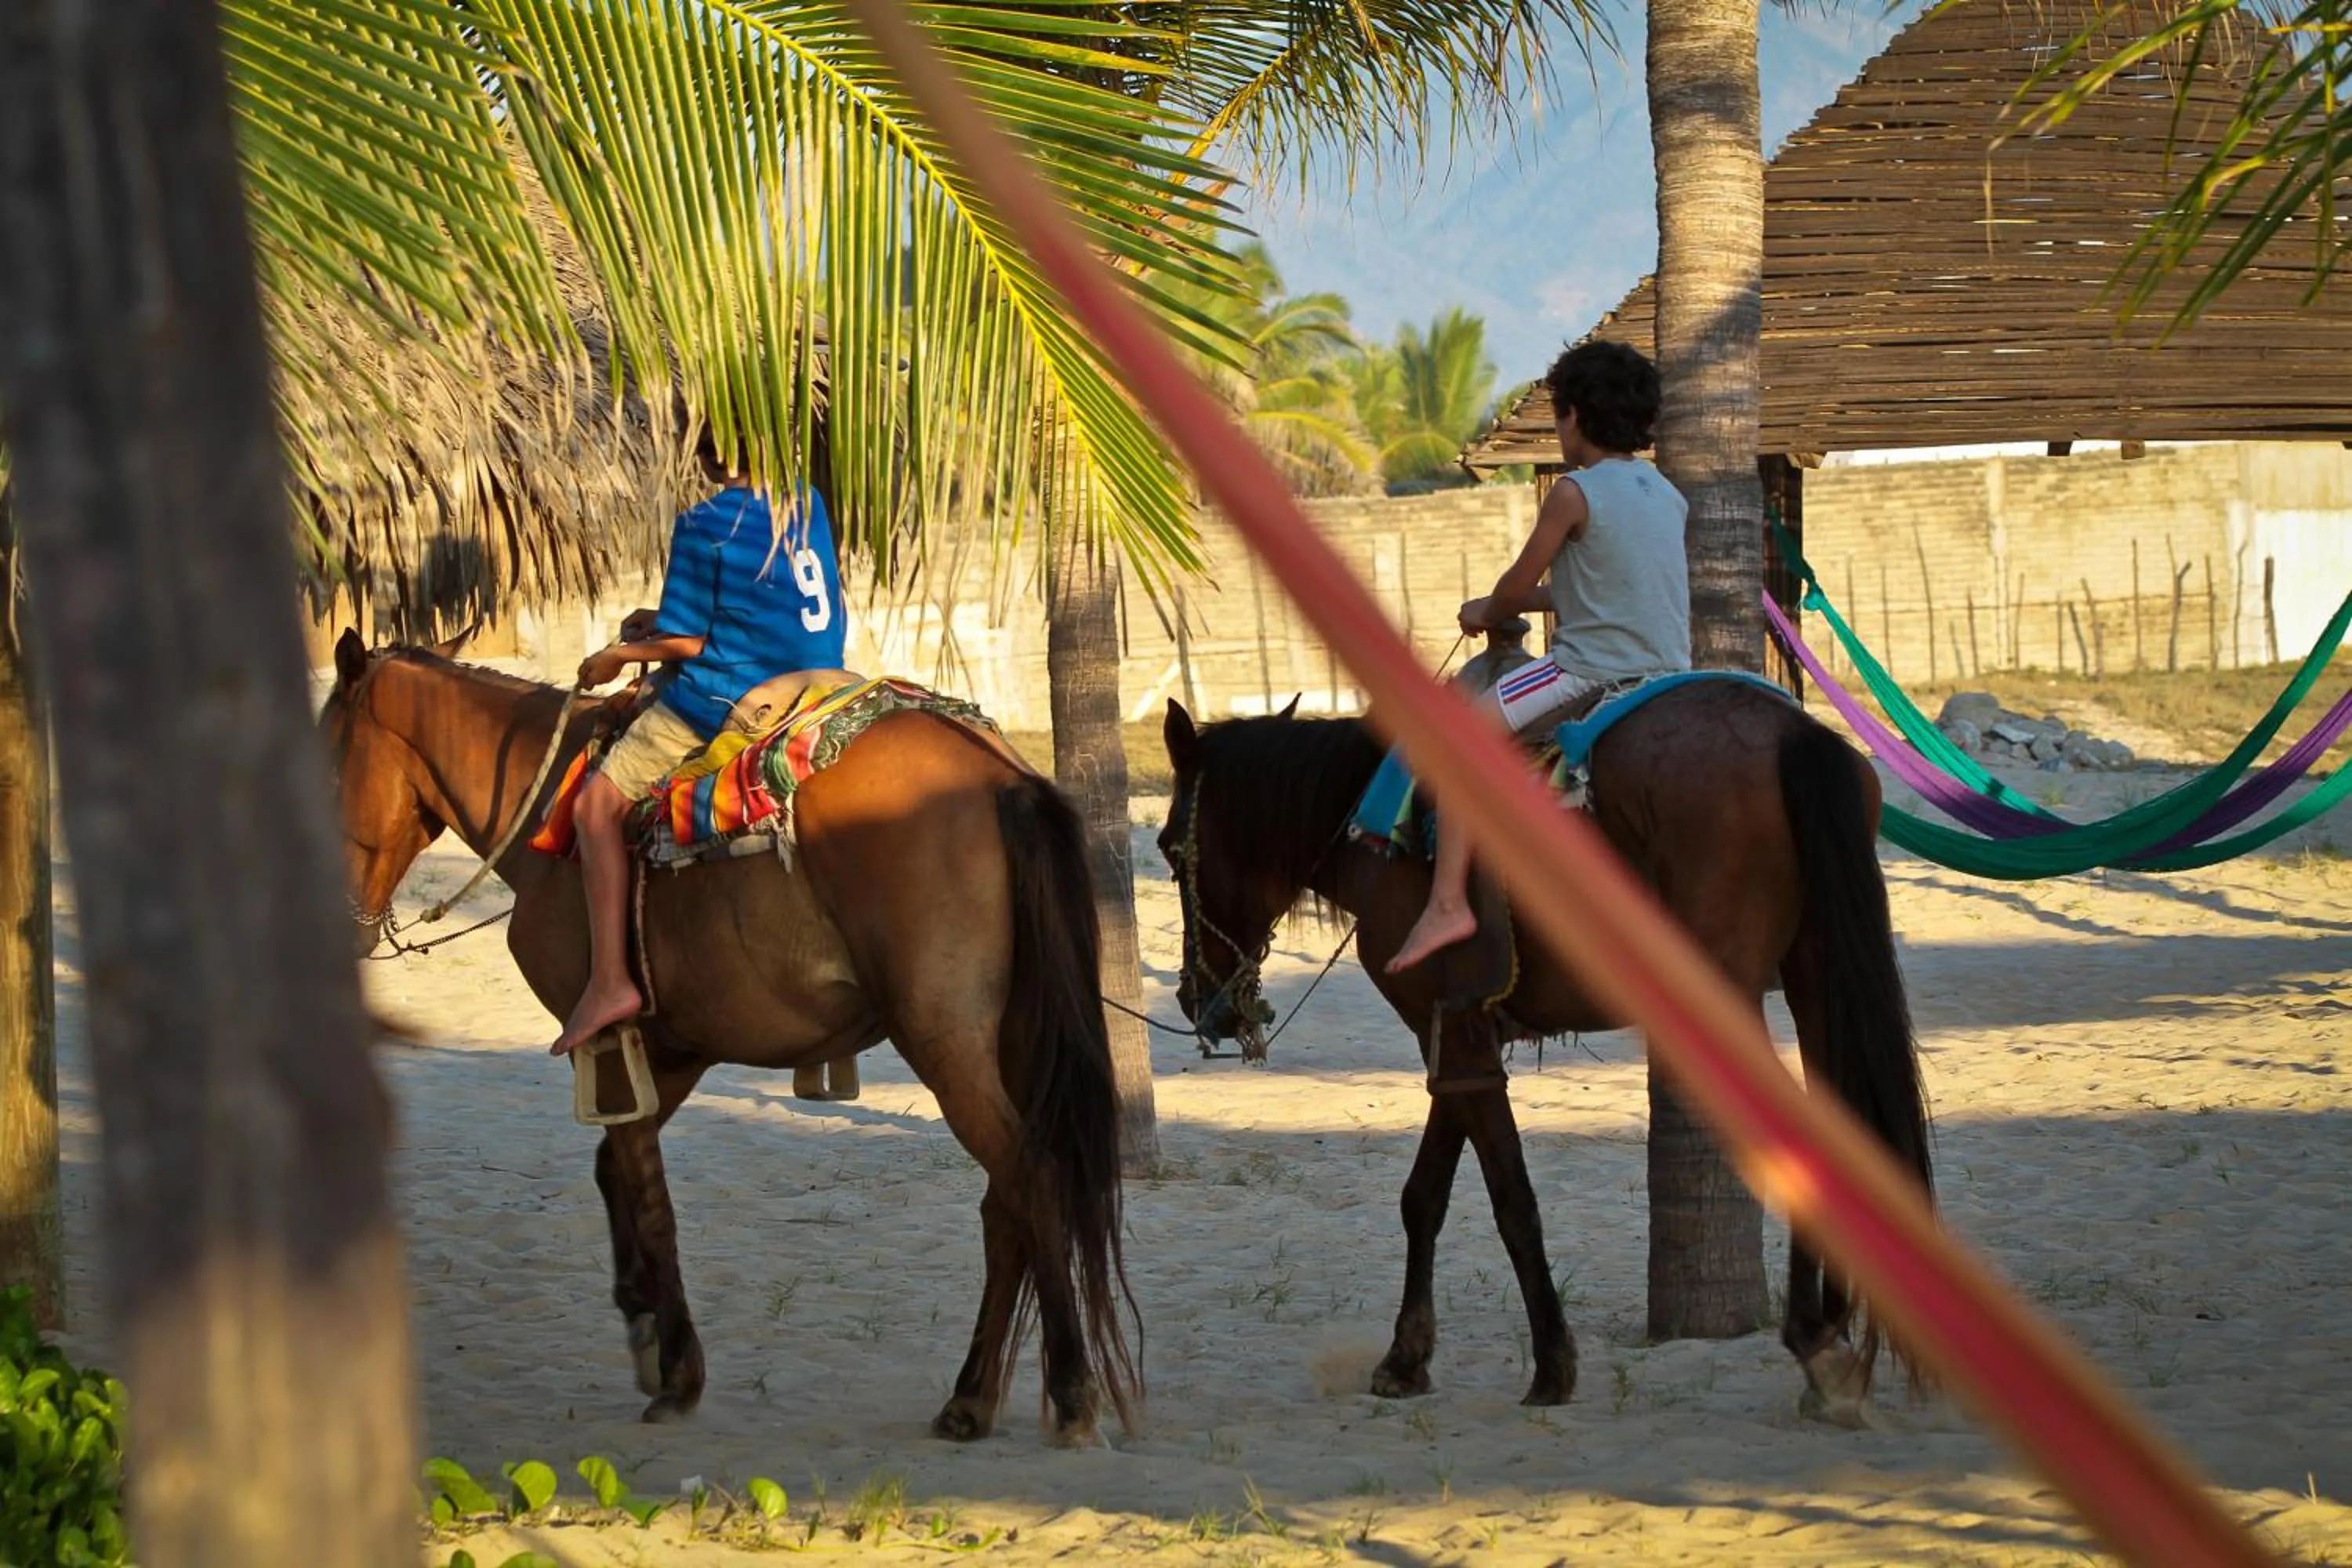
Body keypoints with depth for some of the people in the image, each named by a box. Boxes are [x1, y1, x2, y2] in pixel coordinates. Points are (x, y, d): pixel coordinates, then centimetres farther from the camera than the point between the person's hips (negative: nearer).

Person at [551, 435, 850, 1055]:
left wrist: (620, 655, 5)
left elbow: (687, 642, -13)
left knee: (599, 803, 0)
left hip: (721, 701, -9)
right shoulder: (808, 506, 8)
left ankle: (609, 980, -9)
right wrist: (667, 622, 20)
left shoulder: (704, 527, -14)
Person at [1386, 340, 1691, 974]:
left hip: (1589, 674, -7)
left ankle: (1448, 902, -15)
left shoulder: (1576, 493, -9)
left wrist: (1486, 613, 20)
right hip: (1670, 677, 7)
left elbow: (1520, 583, -2)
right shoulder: (1668, 496, 14)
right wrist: (1531, 602, 28)